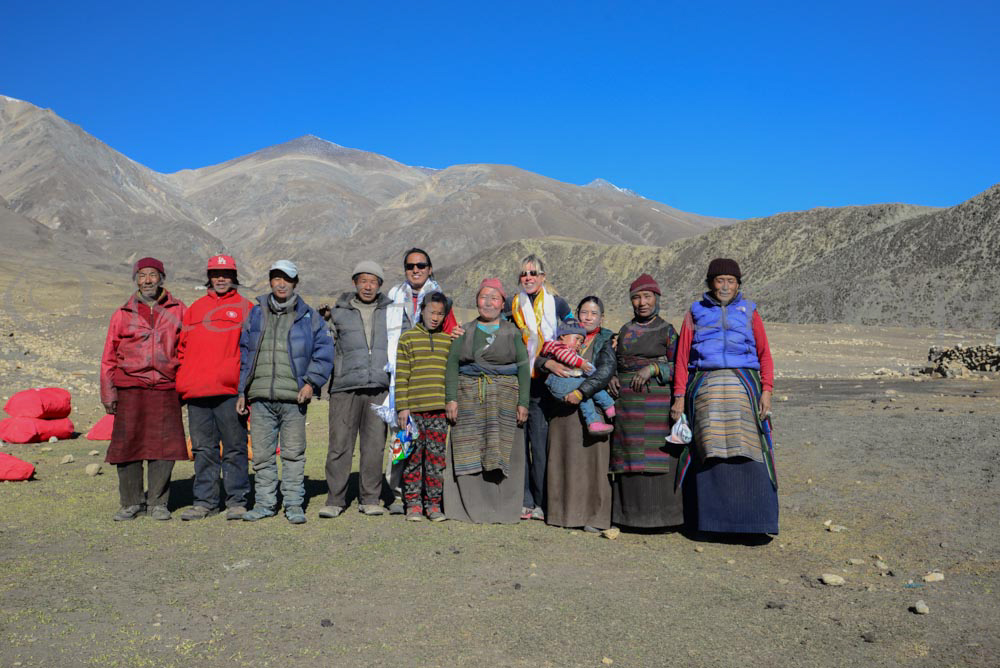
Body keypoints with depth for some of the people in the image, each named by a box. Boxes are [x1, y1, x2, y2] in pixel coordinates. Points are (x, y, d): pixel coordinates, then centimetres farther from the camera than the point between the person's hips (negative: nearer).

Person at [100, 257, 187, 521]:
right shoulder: (123, 314, 11)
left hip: (165, 390, 0)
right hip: (129, 389, 1)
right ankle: (131, 502, 14)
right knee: (127, 445, 0)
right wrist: (108, 393, 4)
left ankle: (157, 502, 12)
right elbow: (109, 357, 11)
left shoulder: (177, 310, 9)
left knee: (164, 446, -1)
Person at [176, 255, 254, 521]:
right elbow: (182, 347, 16)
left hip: (230, 390, -4)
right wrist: (182, 384, 7)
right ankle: (204, 501, 17)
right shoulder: (195, 308, 17)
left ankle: (237, 501, 9)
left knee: (234, 448, 1)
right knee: (203, 449, 9)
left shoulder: (245, 307, 6)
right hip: (197, 392, 4)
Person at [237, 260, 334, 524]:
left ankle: (294, 503, 11)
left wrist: (311, 382, -9)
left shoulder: (308, 317, 7)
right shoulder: (255, 314, 14)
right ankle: (265, 502, 19)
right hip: (260, 397, 2)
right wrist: (241, 391, 10)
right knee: (262, 453, 7)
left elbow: (324, 350, 3)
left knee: (294, 453, 2)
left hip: (293, 398, -2)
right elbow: (243, 354, 16)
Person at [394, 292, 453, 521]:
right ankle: (413, 504, 12)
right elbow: (401, 375, 1)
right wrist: (402, 407, -5)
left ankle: (434, 504, 13)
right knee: (413, 457, 1)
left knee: (437, 457, 4)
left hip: (440, 409, 2)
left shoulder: (449, 340, 13)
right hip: (414, 408, -2)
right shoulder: (408, 337, 5)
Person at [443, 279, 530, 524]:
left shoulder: (512, 333, 8)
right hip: (469, 398, 1)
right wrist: (451, 398, -5)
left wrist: (523, 402, -5)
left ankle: (502, 510, 5)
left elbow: (524, 369, 4)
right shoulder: (465, 331, 11)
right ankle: (470, 508, 8)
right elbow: (452, 365, 5)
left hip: (504, 399, -1)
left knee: (501, 453, -2)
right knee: (469, 453, 0)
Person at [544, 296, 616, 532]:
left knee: (592, 458, -3)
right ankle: (564, 512, 15)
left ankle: (595, 516, 4)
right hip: (562, 409, 4)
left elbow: (606, 370, -14)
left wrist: (581, 391, -24)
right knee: (564, 459, 5)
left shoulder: (606, 341, 2)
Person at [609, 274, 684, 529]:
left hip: (656, 401, -4)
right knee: (630, 457, 4)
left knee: (657, 457, -5)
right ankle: (633, 513, 12)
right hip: (627, 402, 4)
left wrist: (652, 368, -17)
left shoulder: (667, 331, 0)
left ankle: (661, 514, 5)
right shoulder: (625, 330, 14)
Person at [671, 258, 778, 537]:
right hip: (706, 388, 0)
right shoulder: (696, 313, 12)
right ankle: (713, 518, 2)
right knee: (712, 451, -6)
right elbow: (682, 357, 9)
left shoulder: (749, 312, 13)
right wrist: (679, 396, 1)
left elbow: (765, 355, 9)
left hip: (742, 387, 0)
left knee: (745, 448, -8)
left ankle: (753, 518, -1)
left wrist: (766, 391, -3)